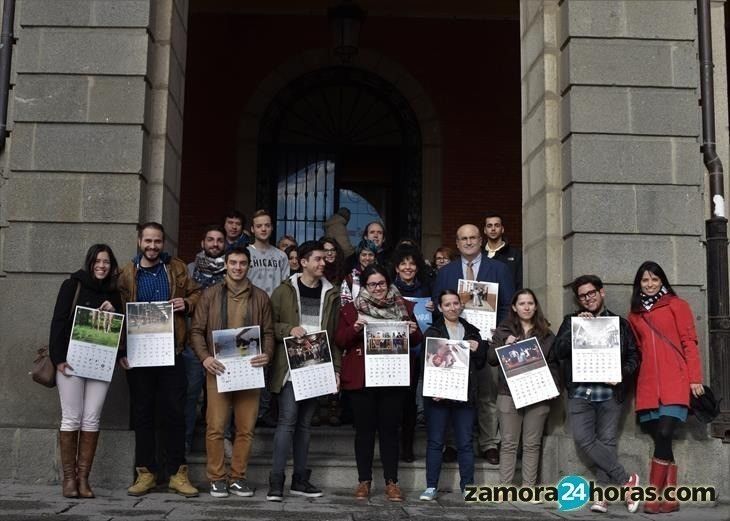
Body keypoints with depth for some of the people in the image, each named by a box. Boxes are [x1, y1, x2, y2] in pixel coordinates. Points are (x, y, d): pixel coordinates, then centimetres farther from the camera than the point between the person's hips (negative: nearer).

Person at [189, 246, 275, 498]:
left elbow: (268, 332, 11)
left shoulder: (260, 297, 10)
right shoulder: (210, 295, 5)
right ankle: (216, 478, 11)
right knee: (215, 427, -2)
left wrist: (267, 354, -7)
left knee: (246, 428, 4)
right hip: (218, 369, -1)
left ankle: (238, 477, 16)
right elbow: (197, 330, 4)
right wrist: (205, 357, -12)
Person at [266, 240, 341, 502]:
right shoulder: (284, 291, 0)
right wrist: (289, 329, -17)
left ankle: (300, 480, 16)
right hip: (290, 367, -3)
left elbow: (334, 333, 10)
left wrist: (336, 368, 5)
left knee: (305, 423, 10)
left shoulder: (330, 294, 9)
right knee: (287, 420, -9)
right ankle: (276, 480, -4)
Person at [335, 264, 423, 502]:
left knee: (390, 429, 5)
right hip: (361, 378, -1)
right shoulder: (351, 309, 4)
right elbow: (339, 342, 0)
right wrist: (354, 329, -18)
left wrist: (413, 332, -9)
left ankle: (391, 482, 12)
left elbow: (417, 341, 14)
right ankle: (364, 481, 14)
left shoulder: (404, 307, 8)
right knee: (364, 429, 5)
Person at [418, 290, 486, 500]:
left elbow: (480, 364, 17)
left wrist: (478, 349, -4)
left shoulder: (472, 332, 14)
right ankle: (431, 487, 8)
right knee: (435, 441, 2)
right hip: (438, 394, -2)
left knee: (465, 442, 4)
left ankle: (467, 486, 11)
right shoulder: (432, 332, 4)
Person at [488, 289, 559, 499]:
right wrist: (505, 345, -13)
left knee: (532, 444, 5)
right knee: (509, 444, 0)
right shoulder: (503, 331, 8)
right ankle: (505, 488, 3)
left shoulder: (546, 334, 11)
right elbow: (490, 359, 3)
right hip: (509, 395, -1)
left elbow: (554, 364, 13)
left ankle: (529, 488, 10)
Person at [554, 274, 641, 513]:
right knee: (583, 439, -12)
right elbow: (559, 351, 0)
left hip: (610, 393, -1)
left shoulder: (620, 323, 12)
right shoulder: (571, 321, 14)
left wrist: (622, 374, -9)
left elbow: (634, 356, 9)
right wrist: (577, 327, -12)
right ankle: (625, 479, -4)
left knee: (607, 441, -3)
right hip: (580, 392, 1)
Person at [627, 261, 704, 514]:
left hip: (675, 383, -4)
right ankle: (670, 498, 7)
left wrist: (695, 378, -5)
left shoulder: (676, 305, 5)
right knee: (661, 439, 1)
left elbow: (689, 342, 1)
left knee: (663, 435, -15)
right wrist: (633, 378, 9)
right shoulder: (634, 314, 16)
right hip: (648, 386, 4)